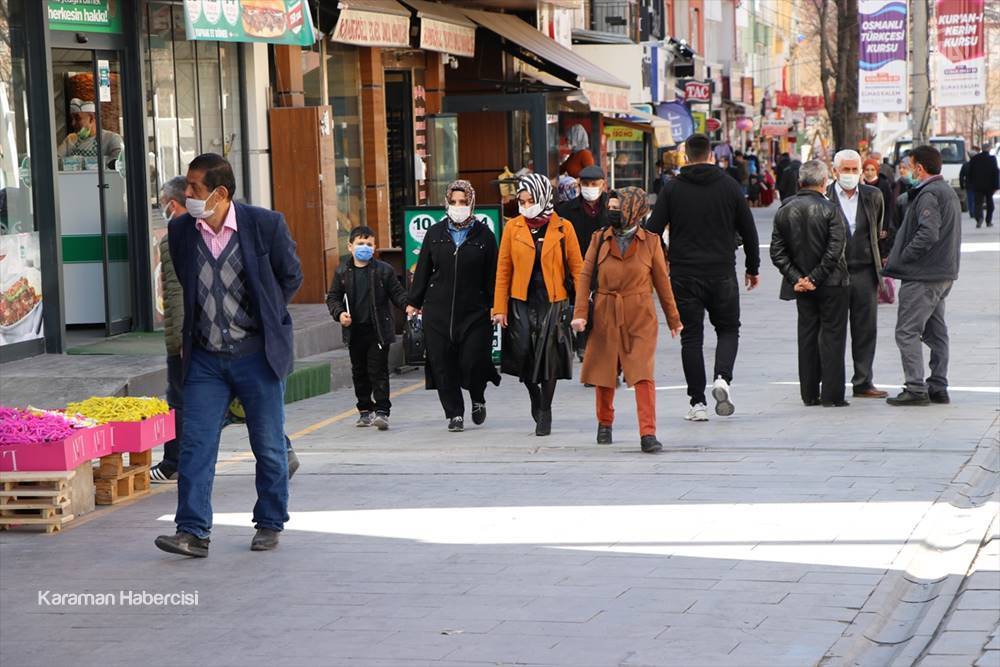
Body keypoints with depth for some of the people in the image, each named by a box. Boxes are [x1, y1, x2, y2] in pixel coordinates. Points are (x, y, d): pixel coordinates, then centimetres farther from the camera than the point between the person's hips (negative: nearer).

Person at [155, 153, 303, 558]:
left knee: (268, 446, 7)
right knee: (195, 444, -6)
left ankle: (270, 524, 22)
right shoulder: (180, 230, 0)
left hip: (256, 354, -2)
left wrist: (264, 317, 7)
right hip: (205, 357, 2)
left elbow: (291, 277, 6)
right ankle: (193, 532, -5)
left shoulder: (265, 225, -9)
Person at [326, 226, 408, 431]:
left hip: (378, 330, -3)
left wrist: (408, 305, -19)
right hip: (354, 331, 3)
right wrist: (339, 313, -11)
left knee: (378, 371, -6)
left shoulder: (384, 270, -2)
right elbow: (333, 297, 8)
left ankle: (382, 411, -6)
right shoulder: (342, 272, 5)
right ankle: (365, 410, 23)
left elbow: (397, 293, 0)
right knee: (359, 372, 12)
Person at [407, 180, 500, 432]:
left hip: (474, 311, -2)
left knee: (472, 361, -7)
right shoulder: (435, 233, 8)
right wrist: (414, 301, 11)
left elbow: (492, 274, 2)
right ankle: (454, 414, 12)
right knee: (443, 364, 0)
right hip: (438, 311, 2)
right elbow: (422, 269, 12)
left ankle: (478, 400, 24)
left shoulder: (483, 235, 2)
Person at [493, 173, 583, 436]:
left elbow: (576, 267, 2)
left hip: (553, 301, -1)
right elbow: (503, 269, 5)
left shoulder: (563, 228, 0)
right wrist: (500, 308, 1)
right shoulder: (512, 227, 4)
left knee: (548, 356, -2)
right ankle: (535, 398, 22)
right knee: (522, 353, -7)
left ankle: (545, 411, 14)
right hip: (521, 301, 1)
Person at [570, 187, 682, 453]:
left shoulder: (650, 242, 1)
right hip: (605, 318, 2)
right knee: (604, 374, 11)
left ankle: (648, 434, -13)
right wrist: (580, 313, -9)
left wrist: (673, 319, 15)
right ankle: (604, 424, 34)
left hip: (640, 320, -2)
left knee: (643, 375, -12)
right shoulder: (600, 239, 3)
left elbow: (662, 282, 9)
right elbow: (585, 276, 2)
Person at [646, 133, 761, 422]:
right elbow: (748, 230, 6)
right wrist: (753, 268, 18)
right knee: (728, 330, 15)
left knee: (691, 337, 5)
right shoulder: (729, 186, 1)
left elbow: (652, 231, -4)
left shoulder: (672, 189, -1)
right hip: (722, 275, 0)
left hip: (684, 276, 0)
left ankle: (697, 403, 2)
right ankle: (722, 378, -11)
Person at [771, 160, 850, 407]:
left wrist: (796, 277, -3)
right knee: (832, 336, 2)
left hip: (801, 284, 4)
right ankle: (831, 394, 0)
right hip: (831, 284, -4)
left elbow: (777, 251, 1)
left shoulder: (784, 211, 2)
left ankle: (809, 393, 13)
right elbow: (835, 250, -17)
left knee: (807, 336, 11)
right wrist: (816, 278, -12)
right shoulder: (830, 210, -12)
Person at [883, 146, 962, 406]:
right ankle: (938, 388, 17)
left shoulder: (928, 194, -16)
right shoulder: (949, 192, 17)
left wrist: (901, 259, -16)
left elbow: (928, 234, -27)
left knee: (907, 331, -7)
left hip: (922, 276, -10)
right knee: (935, 332, 14)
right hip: (944, 274, 10)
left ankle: (916, 388, -10)